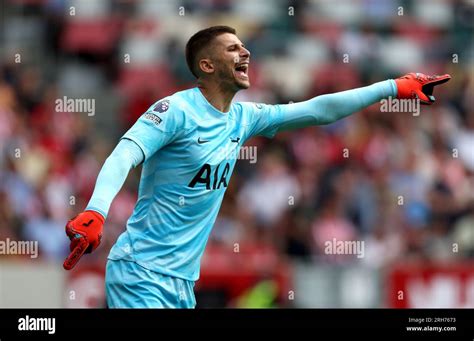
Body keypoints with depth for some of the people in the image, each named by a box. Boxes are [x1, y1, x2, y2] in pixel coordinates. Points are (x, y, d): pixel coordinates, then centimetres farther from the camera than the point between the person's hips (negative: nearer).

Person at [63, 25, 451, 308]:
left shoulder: (243, 117, 11)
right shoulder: (176, 110, -12)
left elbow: (318, 110, 17)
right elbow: (123, 156, -25)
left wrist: (395, 87, 16)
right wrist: (95, 211, -44)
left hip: (183, 281, 8)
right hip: (141, 274, -8)